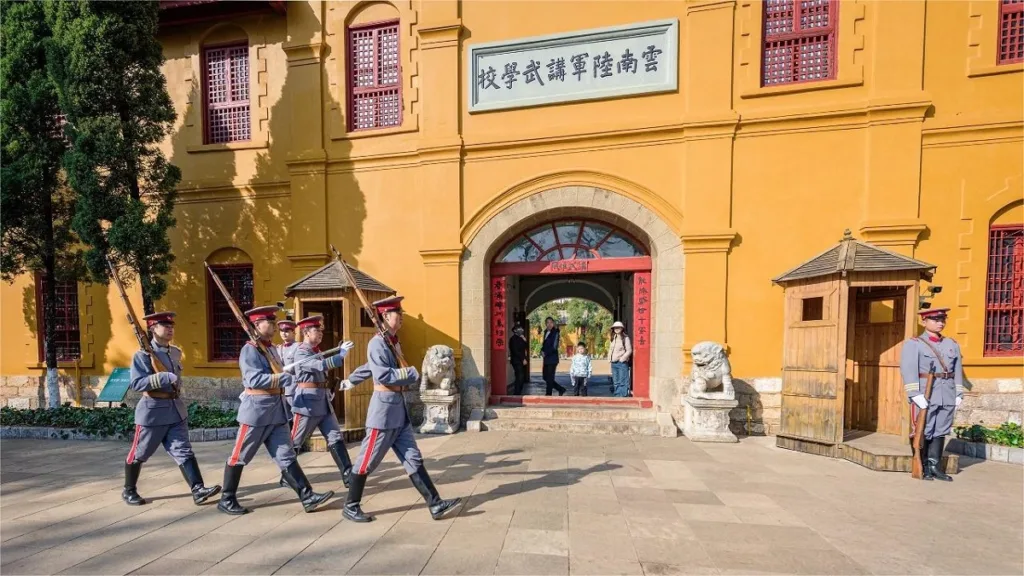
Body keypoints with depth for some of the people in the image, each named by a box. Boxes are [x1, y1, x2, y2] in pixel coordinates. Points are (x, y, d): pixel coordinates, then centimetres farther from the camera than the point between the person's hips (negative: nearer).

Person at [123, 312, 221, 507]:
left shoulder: (176, 352, 8)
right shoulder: (143, 354, -13)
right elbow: (136, 383, -21)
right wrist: (165, 378, -29)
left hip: (176, 408, 6)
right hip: (152, 410, -5)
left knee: (183, 451, 0)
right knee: (139, 454, 13)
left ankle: (198, 490, -4)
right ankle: (129, 491, 34)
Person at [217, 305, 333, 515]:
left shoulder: (273, 349, 12)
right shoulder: (249, 350, -12)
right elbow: (253, 379, -24)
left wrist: (288, 373, 1)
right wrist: (284, 378, -28)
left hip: (277, 409, 7)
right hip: (256, 409, -7)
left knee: (286, 457, 5)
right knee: (239, 457, 10)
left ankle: (307, 497, 4)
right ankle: (226, 500, 28)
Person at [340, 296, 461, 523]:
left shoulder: (394, 341, 12)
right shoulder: (377, 343, -14)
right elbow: (383, 375, -25)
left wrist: (349, 381, 37)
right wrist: (411, 373, -16)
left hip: (399, 407, 9)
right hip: (384, 407, -8)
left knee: (413, 459, 7)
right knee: (367, 461, 7)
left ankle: (435, 505, 10)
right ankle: (350, 507, 25)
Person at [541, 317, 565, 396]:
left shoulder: (555, 333, -11)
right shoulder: (546, 332, 12)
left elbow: (554, 347, -17)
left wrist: (545, 353, -11)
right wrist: (542, 351, 0)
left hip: (552, 359, -8)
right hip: (546, 359, 8)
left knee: (550, 378, -3)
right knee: (546, 377, 12)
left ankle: (548, 394, 9)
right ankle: (561, 389, 24)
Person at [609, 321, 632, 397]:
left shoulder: (625, 338, -4)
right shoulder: (613, 339, 16)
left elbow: (629, 350, -9)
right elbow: (610, 349, 22)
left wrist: (622, 358, -13)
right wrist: (609, 358, 9)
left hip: (622, 363, -7)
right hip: (614, 363, 7)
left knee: (622, 382, -8)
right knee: (615, 382, 11)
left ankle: (623, 396, -5)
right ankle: (617, 395, 18)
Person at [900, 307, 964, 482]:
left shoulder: (952, 344, 16)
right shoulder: (913, 344, -2)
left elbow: (958, 370, 15)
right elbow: (908, 369, -11)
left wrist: (958, 394, 6)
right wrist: (915, 395, -18)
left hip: (947, 396, 5)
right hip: (925, 395, -5)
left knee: (941, 431, 8)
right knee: (924, 432, 0)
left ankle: (935, 466, 17)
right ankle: (923, 467, 10)